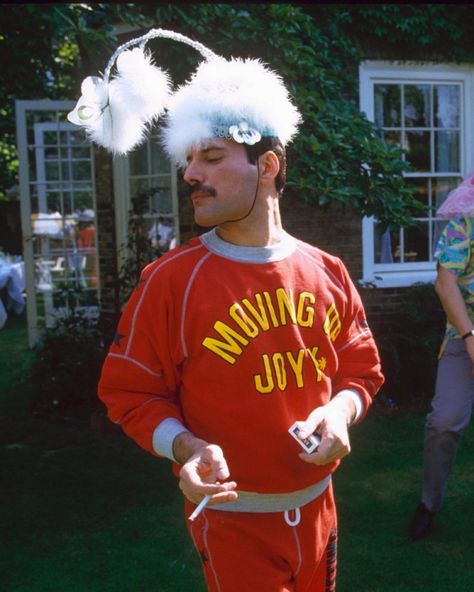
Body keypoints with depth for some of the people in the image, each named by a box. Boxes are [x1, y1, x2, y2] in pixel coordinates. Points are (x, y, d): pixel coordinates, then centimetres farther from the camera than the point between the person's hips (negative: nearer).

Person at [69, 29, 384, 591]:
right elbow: (130, 391, -9)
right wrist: (183, 446, -25)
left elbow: (361, 366, 8)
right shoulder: (170, 280, -15)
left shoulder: (327, 272, -3)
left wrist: (341, 411, -12)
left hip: (316, 506, 5)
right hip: (230, 518, -4)